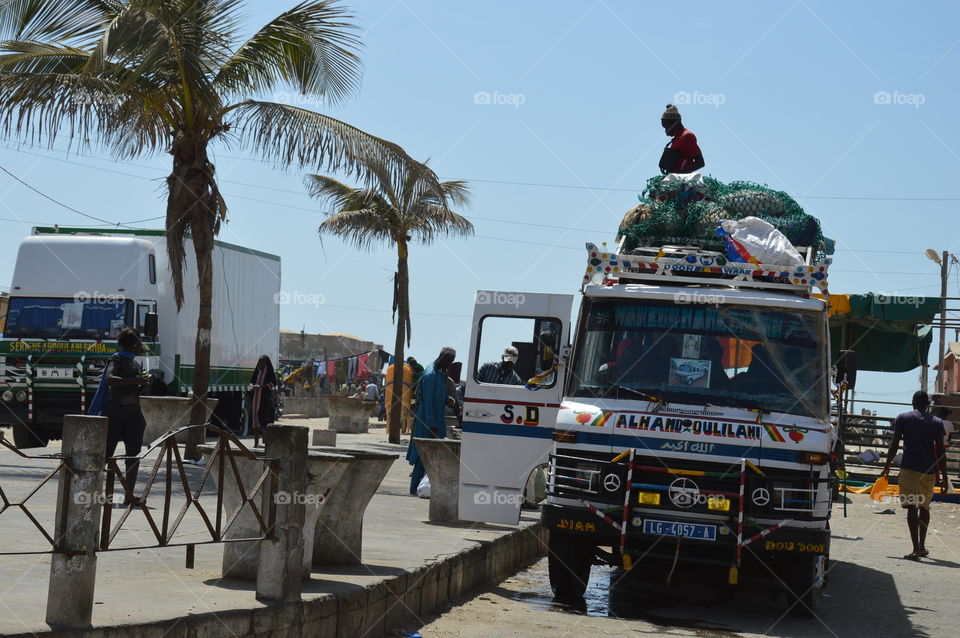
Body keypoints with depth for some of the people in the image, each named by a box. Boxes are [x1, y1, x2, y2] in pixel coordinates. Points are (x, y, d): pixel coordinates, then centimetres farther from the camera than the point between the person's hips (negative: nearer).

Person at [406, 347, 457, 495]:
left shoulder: (441, 373, 11)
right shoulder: (430, 375, -18)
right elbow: (428, 402, -20)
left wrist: (447, 399, 2)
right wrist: (432, 426, -21)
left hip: (437, 420, 9)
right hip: (427, 421, -9)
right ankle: (415, 487, 2)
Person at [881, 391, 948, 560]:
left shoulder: (903, 418, 1)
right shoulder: (937, 422, 7)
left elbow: (894, 444, -1)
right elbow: (940, 450, 5)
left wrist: (887, 466, 8)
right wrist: (940, 471, 11)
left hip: (910, 469, -3)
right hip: (929, 470, 3)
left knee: (912, 507, -8)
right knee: (924, 507, 19)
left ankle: (916, 549, -18)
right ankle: (922, 546, 25)